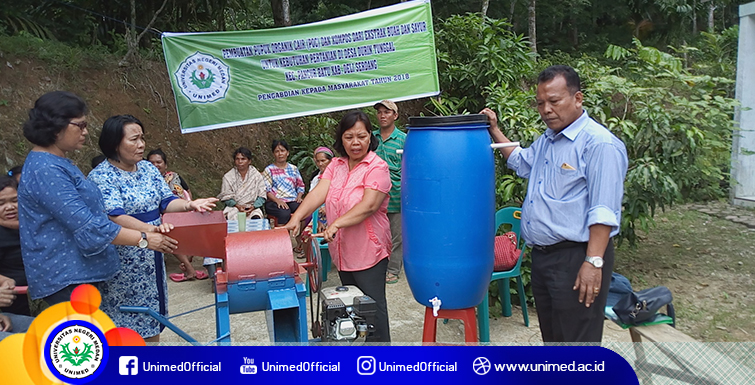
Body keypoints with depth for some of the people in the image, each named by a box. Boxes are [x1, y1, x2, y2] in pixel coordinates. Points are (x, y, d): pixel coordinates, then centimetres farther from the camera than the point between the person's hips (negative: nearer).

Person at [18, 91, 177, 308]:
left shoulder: (56, 164, 13)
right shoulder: (46, 171, -20)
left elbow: (86, 211, 20)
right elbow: (86, 227, -24)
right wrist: (143, 239, -18)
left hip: (78, 272, 10)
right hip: (65, 278, -10)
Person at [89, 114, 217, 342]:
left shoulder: (147, 168, 7)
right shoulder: (101, 176, -14)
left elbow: (166, 201, 5)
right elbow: (115, 216, -26)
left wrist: (189, 205, -15)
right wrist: (150, 229, -40)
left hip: (151, 258, 7)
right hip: (123, 262, -7)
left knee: (152, 315, 16)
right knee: (125, 323, 4)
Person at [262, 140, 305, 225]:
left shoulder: (293, 169, 21)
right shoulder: (269, 170, 10)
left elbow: (301, 186, 22)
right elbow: (266, 190, 0)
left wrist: (299, 196, -1)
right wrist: (278, 200, -17)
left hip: (293, 201, 3)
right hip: (274, 202, -3)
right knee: (285, 213, -37)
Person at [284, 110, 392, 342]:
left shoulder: (377, 167, -12)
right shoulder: (336, 165, 7)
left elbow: (368, 206, -25)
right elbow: (319, 193, -7)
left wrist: (336, 224, -36)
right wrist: (296, 218, -22)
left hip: (369, 251, -7)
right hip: (343, 251, 7)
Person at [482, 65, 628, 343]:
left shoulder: (599, 143, -15)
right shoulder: (546, 141, 15)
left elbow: (604, 212, -20)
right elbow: (521, 162, 35)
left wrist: (594, 262, -24)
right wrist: (495, 131, 26)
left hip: (576, 259, -9)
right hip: (542, 256, 9)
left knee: (577, 339, 0)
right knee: (551, 336, 21)